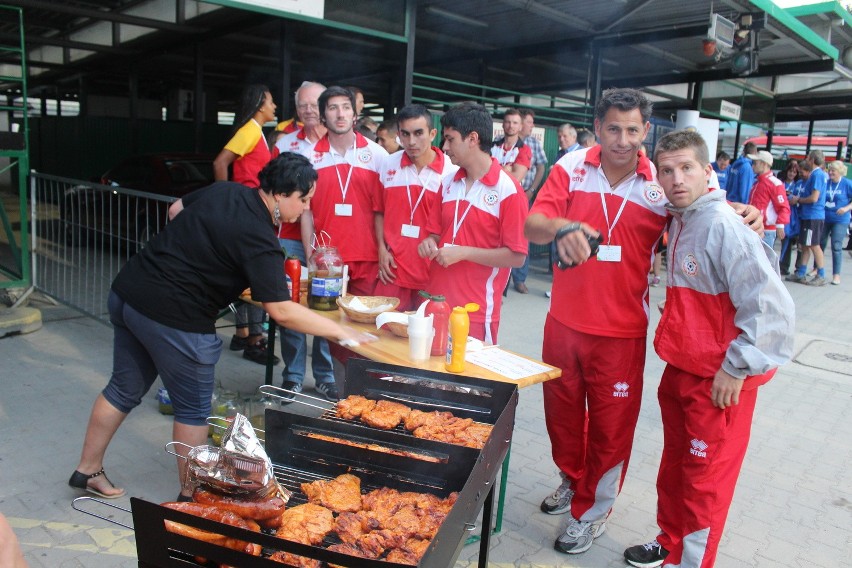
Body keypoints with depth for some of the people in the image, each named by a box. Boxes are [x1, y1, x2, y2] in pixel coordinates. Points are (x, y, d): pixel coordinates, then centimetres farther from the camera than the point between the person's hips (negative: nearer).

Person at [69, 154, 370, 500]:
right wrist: (339, 332, -17)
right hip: (173, 317, -8)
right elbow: (281, 312, -22)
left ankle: (88, 470, 40)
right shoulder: (259, 240, -20)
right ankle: (192, 494, 24)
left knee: (125, 390, 24)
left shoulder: (223, 191, 4)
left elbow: (175, 210, 21)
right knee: (193, 409, 10)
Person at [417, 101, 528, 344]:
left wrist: (463, 252, -18)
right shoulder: (449, 183, 10)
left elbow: (516, 256, -12)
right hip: (436, 303, 6)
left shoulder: (508, 190, -11)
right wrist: (430, 243, -3)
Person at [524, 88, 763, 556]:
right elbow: (532, 225, -16)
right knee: (561, 410, 20)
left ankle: (592, 509, 34)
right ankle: (572, 479, 48)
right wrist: (562, 227, -38)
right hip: (564, 321, 2)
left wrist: (741, 213, -16)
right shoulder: (571, 167, -6)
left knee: (610, 425, 10)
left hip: (622, 330, -2)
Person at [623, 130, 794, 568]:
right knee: (675, 464, 22)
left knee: (705, 480, 8)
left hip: (719, 380, -8)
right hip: (681, 368, 9)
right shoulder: (679, 221, 6)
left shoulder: (723, 226, -21)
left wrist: (736, 369, -20)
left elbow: (772, 307, -25)